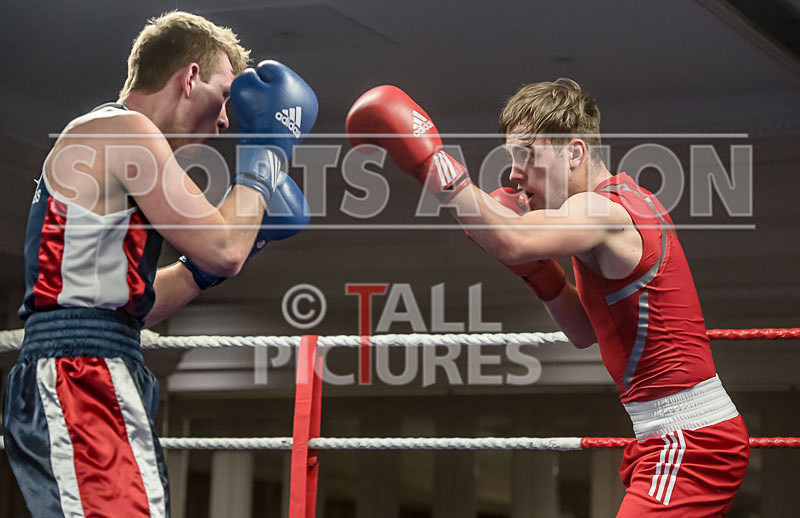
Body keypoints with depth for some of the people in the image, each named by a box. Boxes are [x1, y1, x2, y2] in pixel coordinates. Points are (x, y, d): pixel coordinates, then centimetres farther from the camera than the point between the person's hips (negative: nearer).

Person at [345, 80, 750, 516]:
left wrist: (430, 162, -36)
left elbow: (513, 243, -37)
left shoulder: (602, 210, -16)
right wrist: (536, 267, 7)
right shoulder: (623, 199, 17)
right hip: (676, 436, 11)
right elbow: (586, 331, 20)